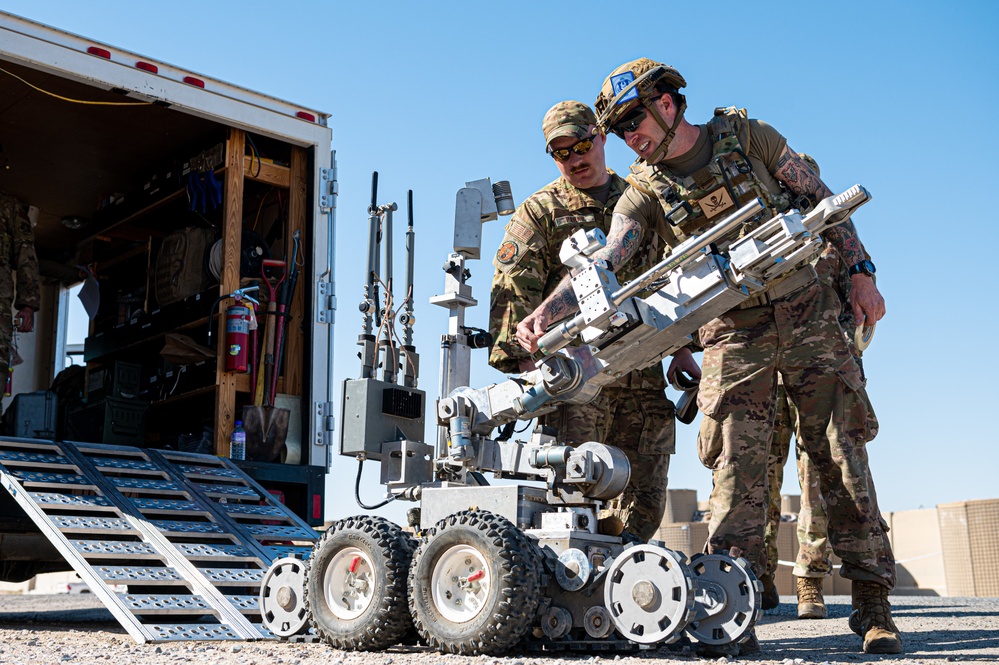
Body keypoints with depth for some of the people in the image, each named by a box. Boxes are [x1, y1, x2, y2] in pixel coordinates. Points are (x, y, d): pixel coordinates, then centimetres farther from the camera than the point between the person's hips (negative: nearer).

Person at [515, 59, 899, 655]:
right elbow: (604, 262, -13)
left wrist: (860, 271, 1)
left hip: (806, 311, -1)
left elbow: (822, 199, 7)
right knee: (735, 468, -8)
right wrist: (547, 312, -30)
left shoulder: (749, 136, 0)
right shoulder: (644, 194, 1)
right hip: (732, 333, 1)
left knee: (841, 455, -1)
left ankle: (874, 604, 7)